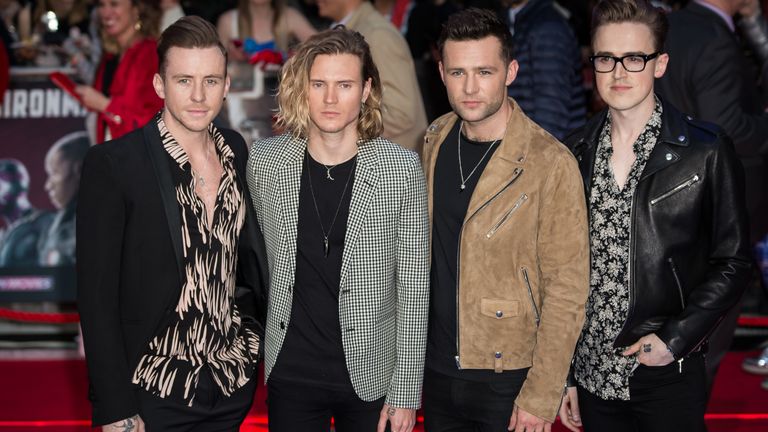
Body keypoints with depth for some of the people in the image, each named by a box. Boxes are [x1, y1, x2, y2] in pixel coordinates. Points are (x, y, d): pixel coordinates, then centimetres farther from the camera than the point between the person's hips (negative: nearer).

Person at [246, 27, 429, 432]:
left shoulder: (401, 169, -9)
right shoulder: (264, 161, -3)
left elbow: (412, 288, -7)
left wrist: (406, 393, -8)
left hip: (371, 373, -1)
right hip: (290, 372, 2)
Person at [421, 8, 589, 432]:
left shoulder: (551, 164, -18)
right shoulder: (435, 140, 1)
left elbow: (566, 292, -16)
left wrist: (541, 397, -15)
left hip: (508, 380, -5)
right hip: (438, 367, 5)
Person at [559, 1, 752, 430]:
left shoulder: (706, 150, -6)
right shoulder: (576, 152, 4)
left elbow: (733, 262, -3)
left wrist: (676, 338, -13)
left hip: (669, 378, -3)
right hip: (592, 377, 3)